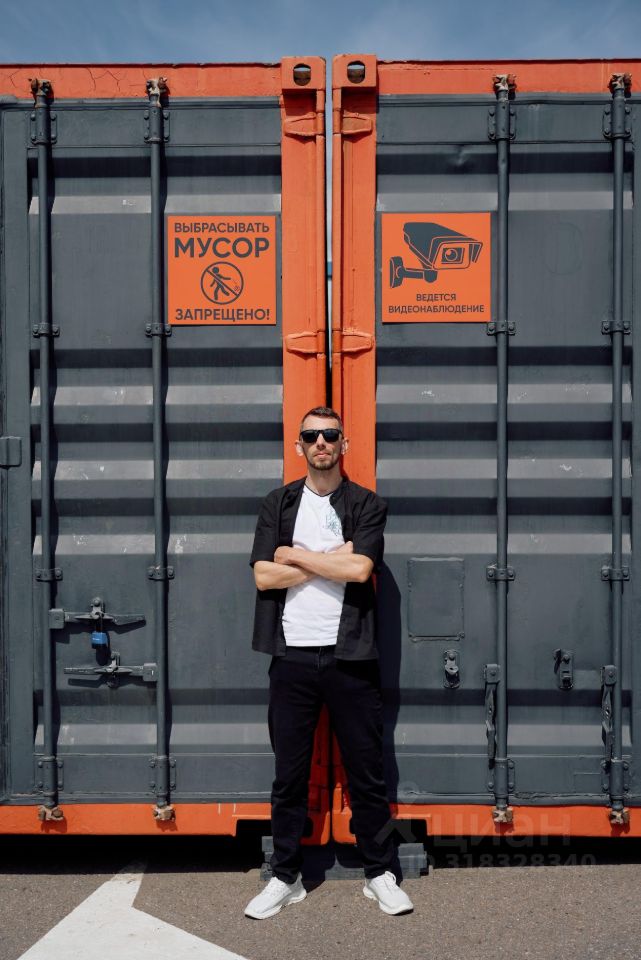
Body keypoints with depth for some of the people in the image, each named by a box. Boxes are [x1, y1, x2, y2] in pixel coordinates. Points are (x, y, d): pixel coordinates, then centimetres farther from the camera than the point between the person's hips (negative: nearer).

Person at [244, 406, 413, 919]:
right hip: (292, 655, 1)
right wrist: (333, 559, -9)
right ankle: (285, 877, 25)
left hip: (349, 657, -1)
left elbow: (360, 569, -15)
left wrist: (296, 555, -8)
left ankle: (381, 874, 24)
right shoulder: (278, 503, 7)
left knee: (367, 771, 8)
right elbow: (264, 576, -5)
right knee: (289, 772, 10)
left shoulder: (368, 505, 2)